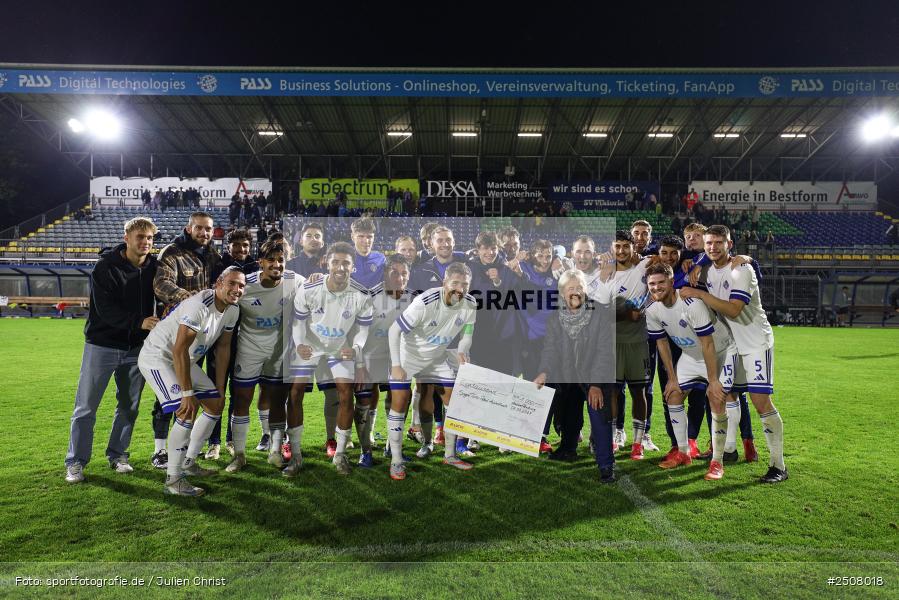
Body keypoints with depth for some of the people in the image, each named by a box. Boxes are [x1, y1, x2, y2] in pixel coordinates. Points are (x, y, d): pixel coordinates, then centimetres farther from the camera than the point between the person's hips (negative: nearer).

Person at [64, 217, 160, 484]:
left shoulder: (153, 267, 1)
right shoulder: (105, 267, -11)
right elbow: (105, 309, -19)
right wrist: (139, 323, -29)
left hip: (136, 347, 4)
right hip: (101, 345, -4)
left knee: (129, 405, 11)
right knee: (86, 407, 3)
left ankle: (117, 454, 27)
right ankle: (76, 462, 16)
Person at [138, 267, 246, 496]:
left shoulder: (232, 310, -3)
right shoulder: (199, 305, -30)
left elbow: (223, 348, 6)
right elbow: (179, 350, -32)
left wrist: (220, 389, 6)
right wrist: (187, 393, -30)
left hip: (185, 360, 9)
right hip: (158, 356, -9)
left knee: (216, 405, 10)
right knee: (188, 411, -21)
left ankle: (189, 462, 25)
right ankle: (173, 479, -8)